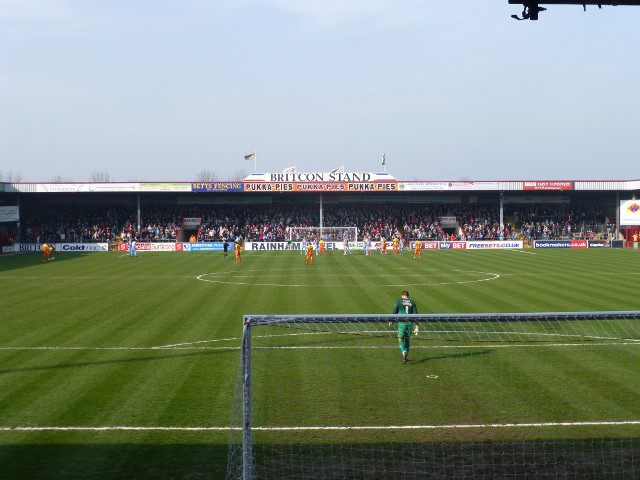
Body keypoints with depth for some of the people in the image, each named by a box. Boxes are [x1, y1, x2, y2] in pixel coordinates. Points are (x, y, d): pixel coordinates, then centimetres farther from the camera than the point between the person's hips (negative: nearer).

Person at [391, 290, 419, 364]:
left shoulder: (398, 301, 3)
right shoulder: (412, 303, 10)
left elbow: (395, 313, 0)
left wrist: (391, 322, 12)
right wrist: (416, 326, 5)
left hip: (401, 323, -3)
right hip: (409, 323, 3)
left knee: (400, 339, 1)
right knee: (407, 339, 17)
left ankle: (404, 352, -26)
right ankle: (406, 356, 19)